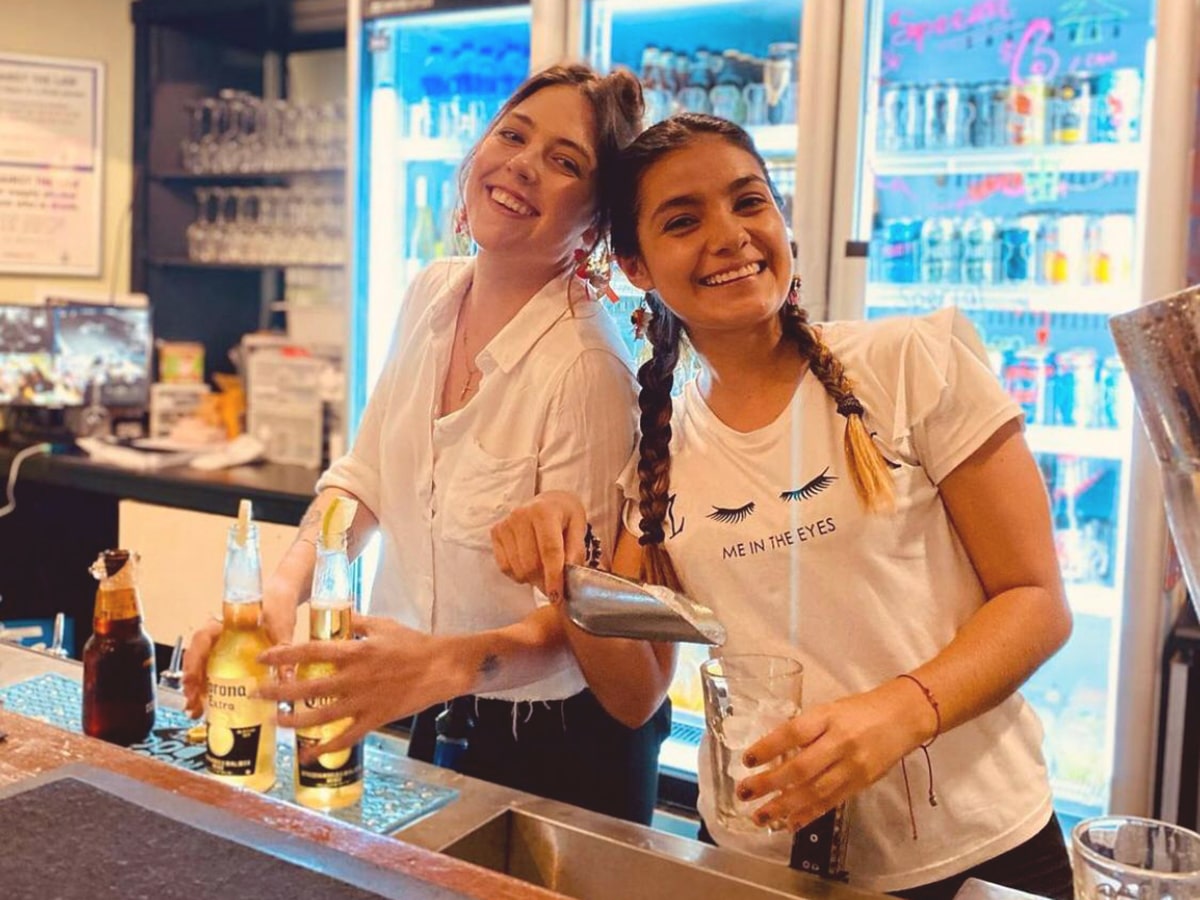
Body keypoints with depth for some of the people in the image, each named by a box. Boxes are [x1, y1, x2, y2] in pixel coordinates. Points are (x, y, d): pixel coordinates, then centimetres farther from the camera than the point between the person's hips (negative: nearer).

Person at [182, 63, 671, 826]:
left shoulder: (586, 370, -26)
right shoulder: (432, 294, -5)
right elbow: (369, 470, 4)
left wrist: (449, 664, -40)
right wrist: (282, 587, -10)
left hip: (554, 742, -6)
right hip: (419, 710, 6)